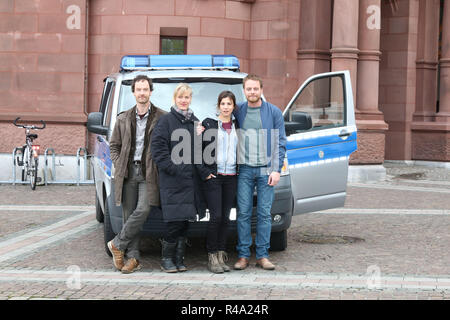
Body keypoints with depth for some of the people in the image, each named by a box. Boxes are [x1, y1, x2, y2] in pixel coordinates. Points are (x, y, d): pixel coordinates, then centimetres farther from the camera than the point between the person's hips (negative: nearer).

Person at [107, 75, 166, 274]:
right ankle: (133, 258, 8)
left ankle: (117, 244, 1)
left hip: (148, 173, -3)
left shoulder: (161, 118, 1)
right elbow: (114, 145, 18)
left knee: (142, 211, -16)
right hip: (128, 173, 3)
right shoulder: (123, 119, 13)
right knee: (129, 214, 3)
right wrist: (119, 165, 6)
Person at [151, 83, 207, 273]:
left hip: (191, 179, 5)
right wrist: (174, 168, -15)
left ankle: (179, 259, 15)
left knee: (185, 221, 6)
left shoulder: (195, 122, 17)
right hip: (172, 181, -5)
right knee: (174, 221, -9)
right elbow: (158, 148, -8)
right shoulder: (166, 121, -1)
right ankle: (167, 259, 4)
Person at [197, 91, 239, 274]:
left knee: (225, 218, 6)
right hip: (213, 176, -4)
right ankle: (212, 257, 0)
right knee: (216, 216, -9)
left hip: (231, 178, 4)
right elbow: (201, 151, -1)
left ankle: (221, 256, 13)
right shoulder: (208, 124, 2)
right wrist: (205, 173, -9)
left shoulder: (237, 127, 13)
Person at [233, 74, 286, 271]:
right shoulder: (237, 112, 8)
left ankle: (262, 256, 8)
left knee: (264, 214, 1)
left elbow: (280, 142, 3)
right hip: (245, 170, 1)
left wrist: (277, 170, -5)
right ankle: (243, 255, 7)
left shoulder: (274, 112, 4)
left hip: (266, 170, -1)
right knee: (243, 213, 0)